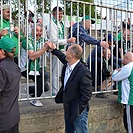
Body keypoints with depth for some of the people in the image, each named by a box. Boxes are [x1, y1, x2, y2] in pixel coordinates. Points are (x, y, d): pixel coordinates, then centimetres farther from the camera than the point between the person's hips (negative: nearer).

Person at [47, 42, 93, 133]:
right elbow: (63, 57, 24)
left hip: (78, 111, -8)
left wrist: (77, 109, -18)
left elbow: (87, 95, -24)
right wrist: (53, 50, 27)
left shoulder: (84, 72, -28)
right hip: (67, 108, 8)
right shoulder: (67, 64, -4)